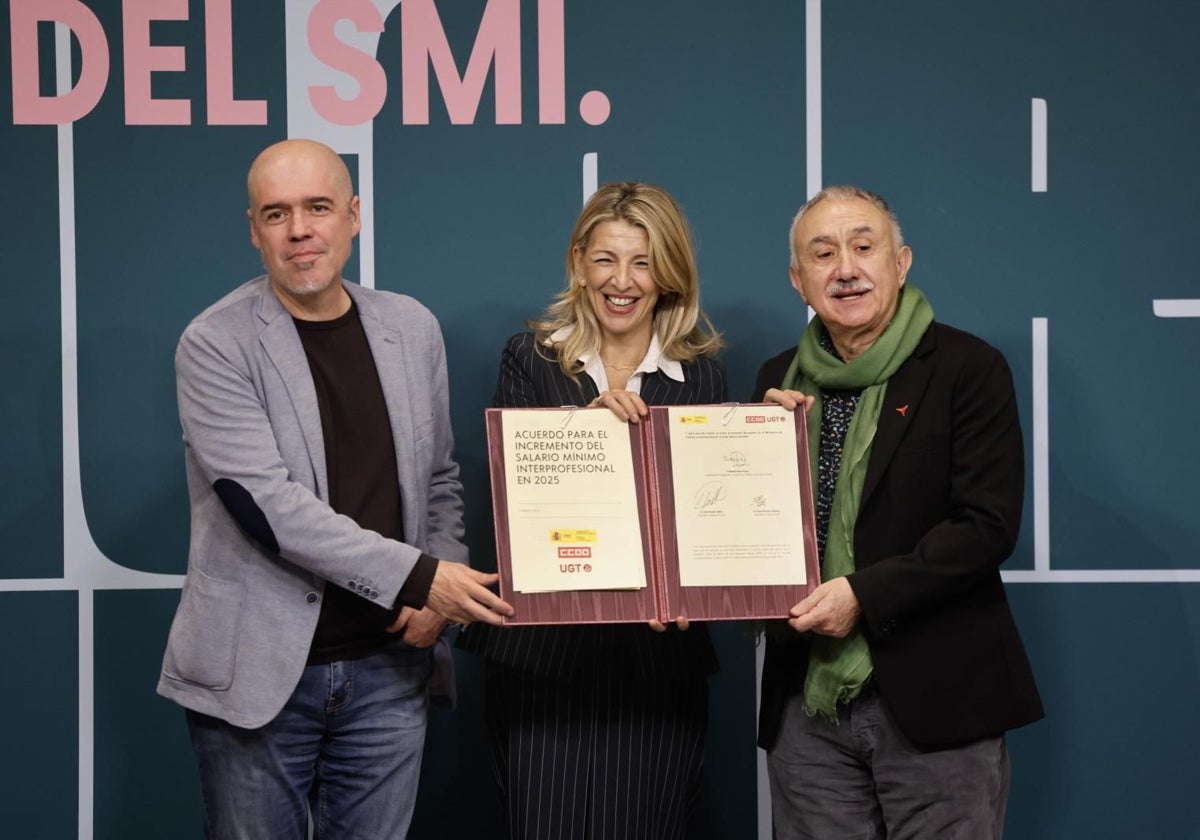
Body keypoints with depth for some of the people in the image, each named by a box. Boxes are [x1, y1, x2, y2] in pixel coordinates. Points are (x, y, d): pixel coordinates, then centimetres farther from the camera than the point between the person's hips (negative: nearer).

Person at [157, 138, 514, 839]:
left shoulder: (412, 328, 7)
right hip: (260, 673, -3)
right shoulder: (215, 345, -8)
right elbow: (266, 500, -17)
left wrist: (437, 603, -3)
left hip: (388, 669, 4)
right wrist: (418, 577, -19)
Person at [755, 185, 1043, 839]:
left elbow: (988, 526, -11)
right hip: (806, 703, 4)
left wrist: (864, 594, -18)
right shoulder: (780, 380, 12)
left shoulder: (968, 368, -3)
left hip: (932, 700, -4)